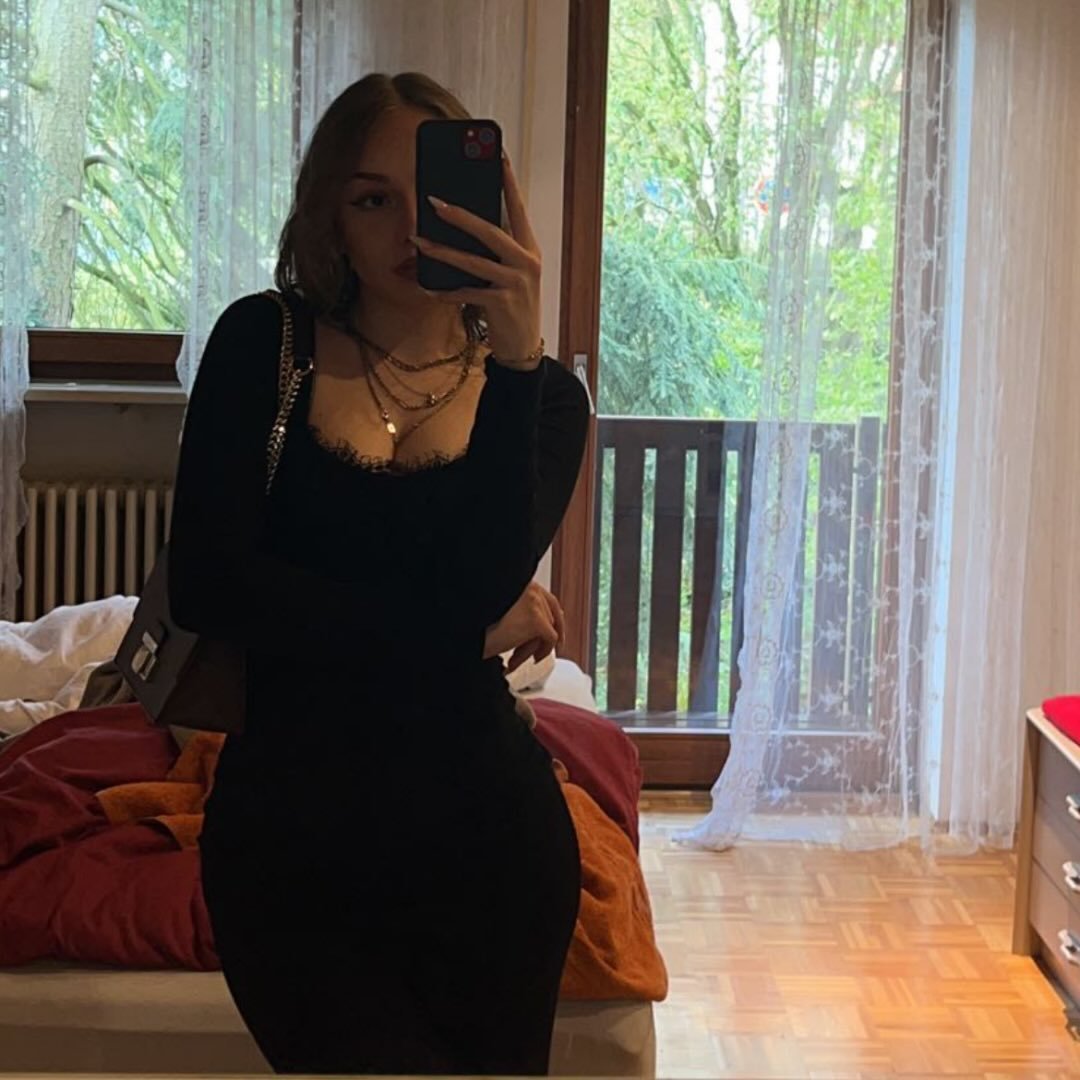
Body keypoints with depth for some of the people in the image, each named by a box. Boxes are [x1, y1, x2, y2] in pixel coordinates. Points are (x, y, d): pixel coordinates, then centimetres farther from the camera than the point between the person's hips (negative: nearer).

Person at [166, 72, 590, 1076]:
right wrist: (470, 631, -11)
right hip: (286, 830, -1)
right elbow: (204, 581, -13)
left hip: (481, 823, 1)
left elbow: (485, 581, -17)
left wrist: (516, 359, -25)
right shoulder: (263, 345, -1)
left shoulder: (539, 392, 1)